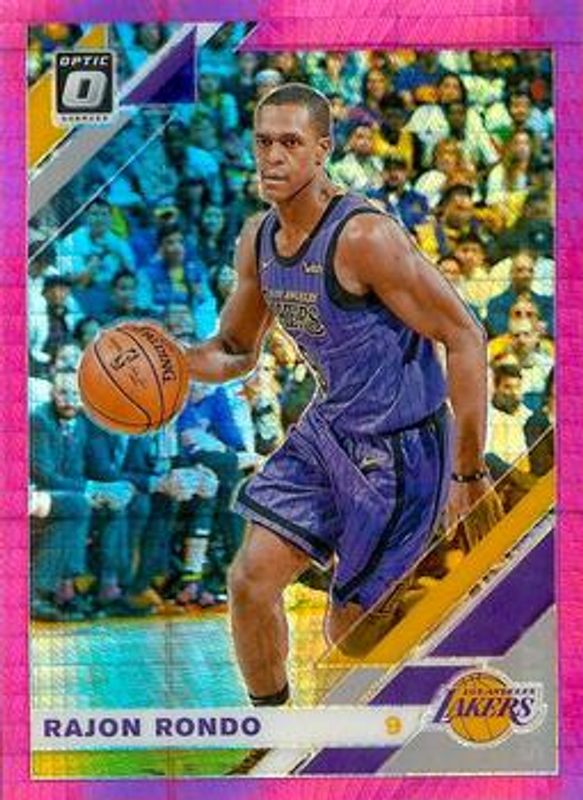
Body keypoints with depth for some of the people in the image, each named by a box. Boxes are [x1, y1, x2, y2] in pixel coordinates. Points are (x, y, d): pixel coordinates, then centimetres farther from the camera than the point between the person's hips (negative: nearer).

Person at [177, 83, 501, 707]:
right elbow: (236, 350, 16)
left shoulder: (364, 237, -23)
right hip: (327, 432, 7)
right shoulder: (257, 240, 2)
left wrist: (469, 472, -20)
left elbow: (463, 337, -21)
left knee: (350, 628, 1)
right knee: (250, 580, 1)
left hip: (400, 450, -7)